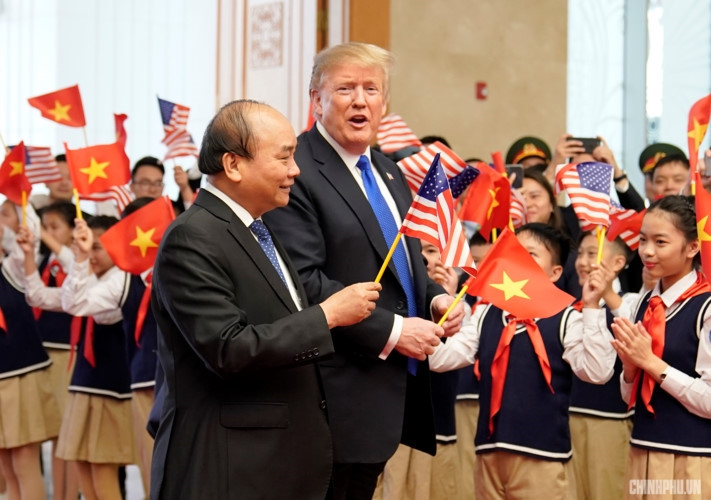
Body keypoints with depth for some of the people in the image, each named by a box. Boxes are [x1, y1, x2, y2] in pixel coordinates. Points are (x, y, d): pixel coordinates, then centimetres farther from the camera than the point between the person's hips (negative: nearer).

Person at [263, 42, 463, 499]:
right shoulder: (297, 172, -13)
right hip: (339, 395, -9)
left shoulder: (389, 172, 16)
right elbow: (303, 281, -22)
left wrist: (435, 298, 3)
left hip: (392, 388, 9)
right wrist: (390, 331, -21)